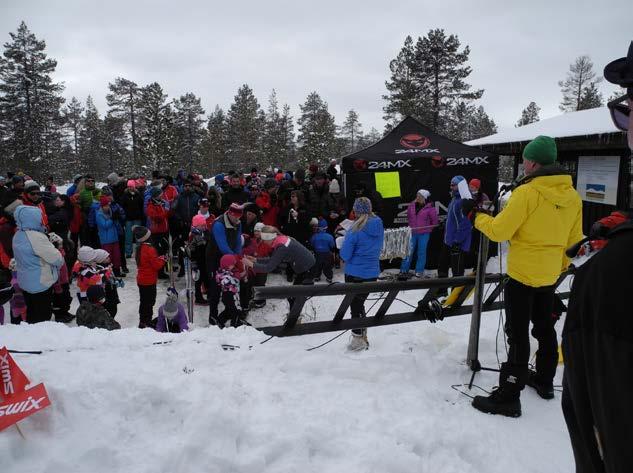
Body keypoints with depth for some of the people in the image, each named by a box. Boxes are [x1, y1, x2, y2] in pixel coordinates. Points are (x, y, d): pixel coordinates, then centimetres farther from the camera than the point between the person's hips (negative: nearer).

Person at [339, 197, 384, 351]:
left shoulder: (356, 230, -21)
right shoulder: (379, 226, -2)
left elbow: (345, 255, -18)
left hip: (355, 273, -6)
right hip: (373, 273, 6)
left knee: (355, 305, 11)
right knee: (360, 303, 22)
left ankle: (358, 340, 20)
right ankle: (363, 336, 33)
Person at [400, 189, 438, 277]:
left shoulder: (430, 208, -10)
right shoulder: (412, 205, 1)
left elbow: (434, 221, 0)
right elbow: (408, 216, 18)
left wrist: (428, 229, 1)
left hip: (424, 234, -3)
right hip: (412, 233, 3)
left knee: (421, 252, 5)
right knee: (408, 251, 6)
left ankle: (419, 271, 16)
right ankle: (404, 270, 15)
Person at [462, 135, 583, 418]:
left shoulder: (527, 192, -20)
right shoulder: (572, 196, 2)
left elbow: (499, 231, -19)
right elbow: (574, 240, 10)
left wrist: (475, 215, -3)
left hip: (522, 275, -7)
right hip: (549, 276, 7)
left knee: (518, 335, -3)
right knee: (545, 328, 22)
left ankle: (508, 397, 4)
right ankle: (545, 381, 37)